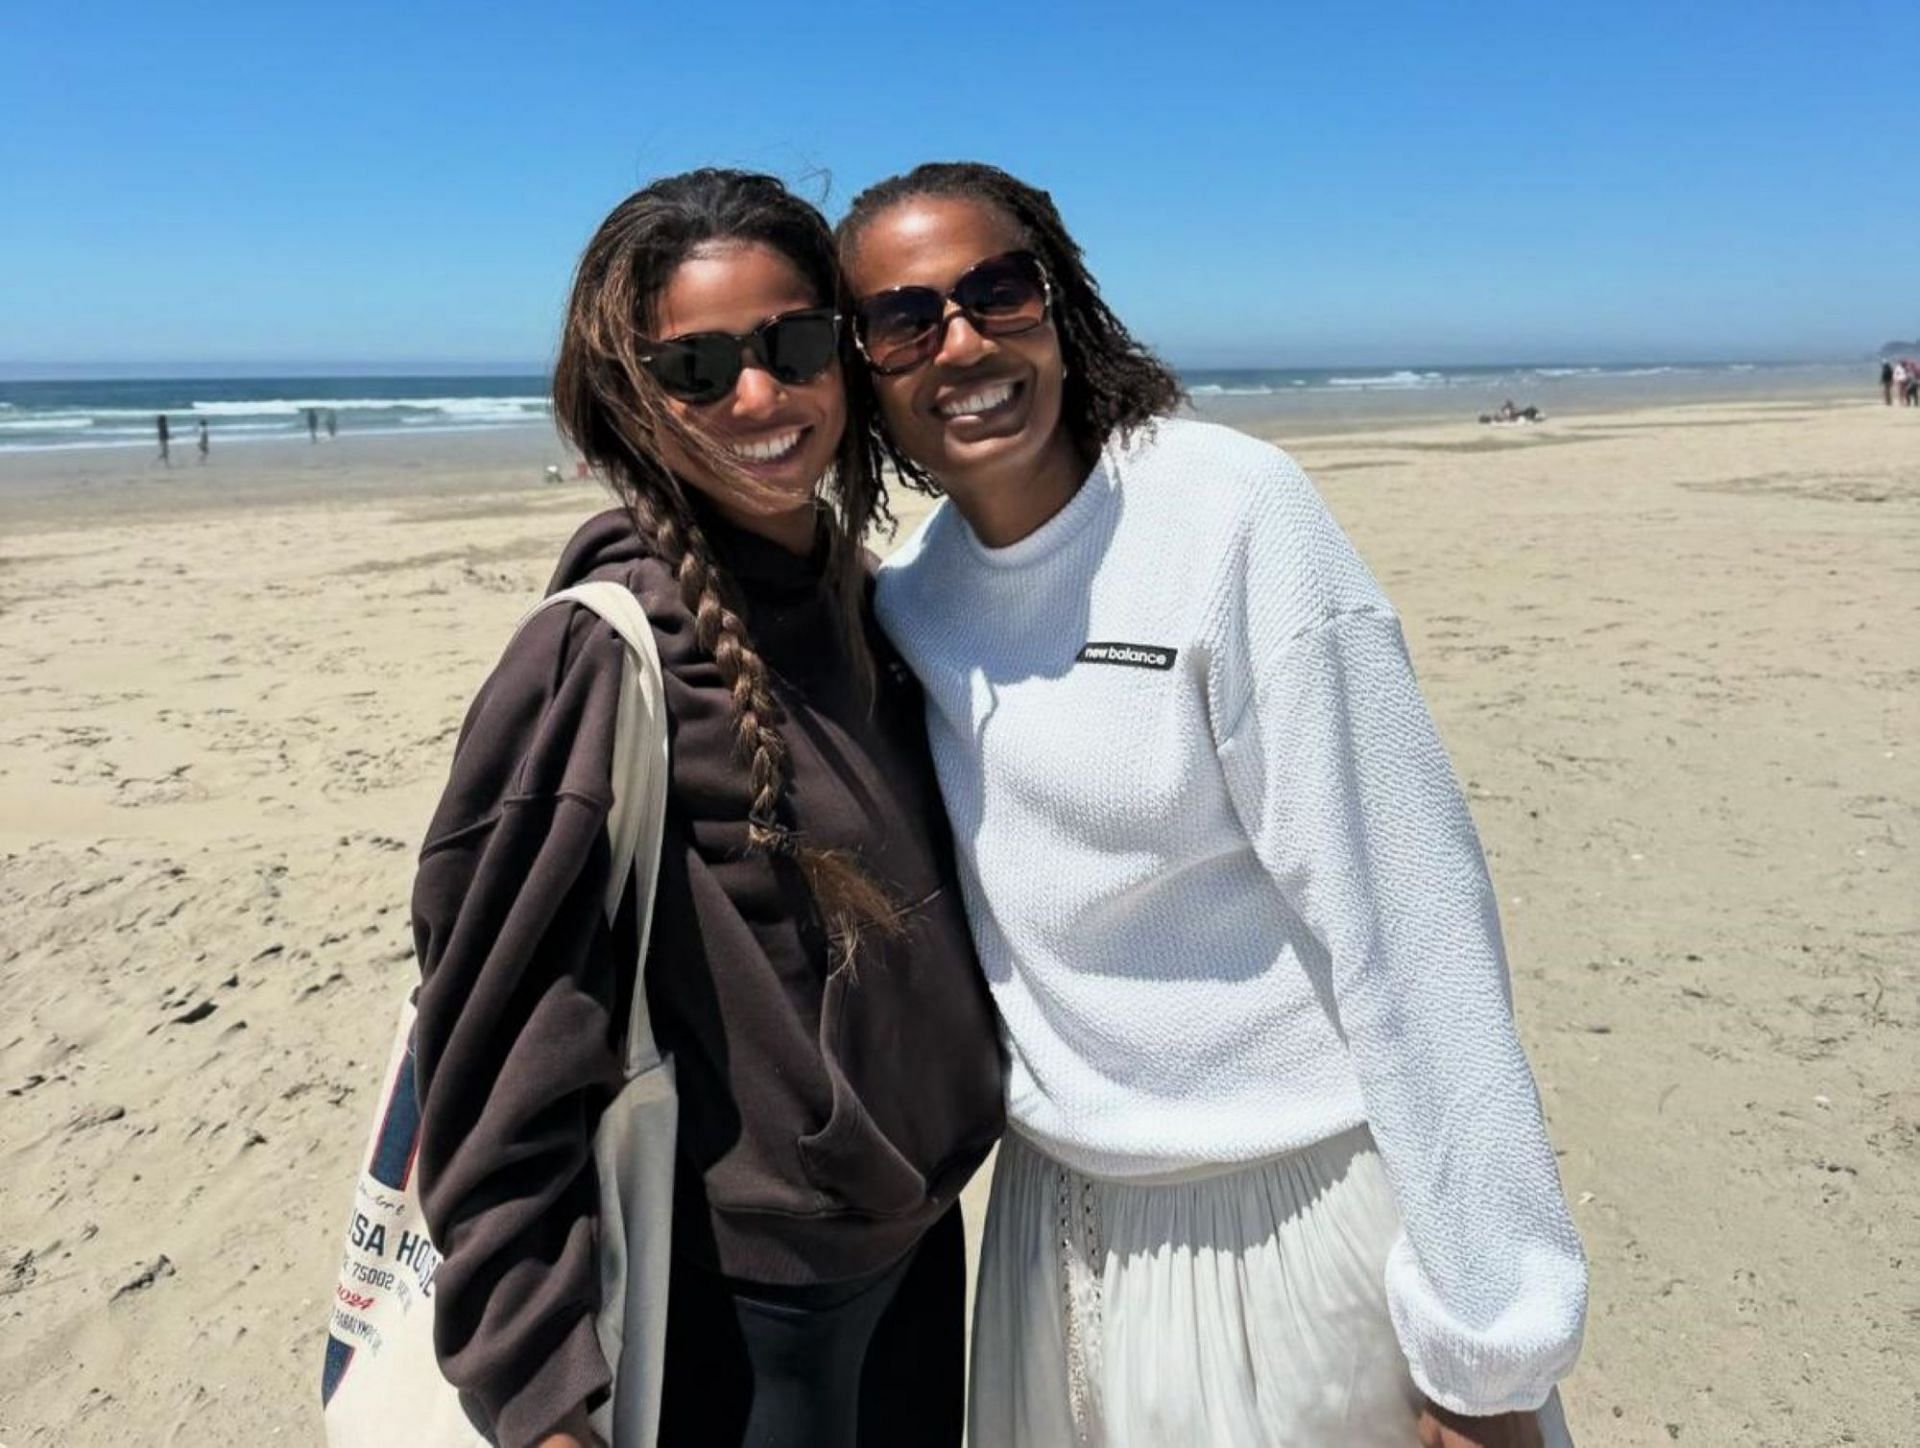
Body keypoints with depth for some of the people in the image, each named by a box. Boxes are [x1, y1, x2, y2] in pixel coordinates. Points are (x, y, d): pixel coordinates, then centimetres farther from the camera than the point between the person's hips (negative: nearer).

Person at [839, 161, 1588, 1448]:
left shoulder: (1233, 512, -19)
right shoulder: (909, 589, -1)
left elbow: (1405, 925, -19)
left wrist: (1485, 1344, -16)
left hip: (1296, 1208, -5)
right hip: (1059, 1210, 5)